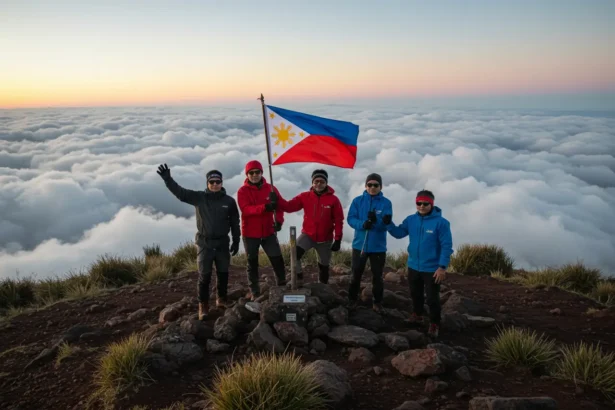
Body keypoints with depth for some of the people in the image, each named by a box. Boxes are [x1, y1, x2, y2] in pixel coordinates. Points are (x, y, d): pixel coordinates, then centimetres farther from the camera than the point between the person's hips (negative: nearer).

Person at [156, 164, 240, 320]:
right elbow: (180, 192, -12)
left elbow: (234, 222, 5)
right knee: (204, 276, 0)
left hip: (222, 243, 2)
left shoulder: (229, 201, -1)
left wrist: (236, 241, 5)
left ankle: (221, 300, 31)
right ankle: (203, 305, 12)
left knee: (223, 273, 10)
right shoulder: (199, 197, -3)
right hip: (204, 243, -1)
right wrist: (168, 179, -26)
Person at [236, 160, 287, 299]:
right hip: (250, 233, -2)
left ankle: (282, 286, 18)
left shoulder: (270, 188, 1)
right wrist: (265, 207, -35)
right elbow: (246, 209, -21)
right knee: (252, 263, 9)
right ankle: (254, 291, 18)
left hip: (268, 231, 2)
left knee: (277, 260, 2)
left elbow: (279, 206, -2)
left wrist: (279, 221, -21)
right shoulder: (242, 191, -7)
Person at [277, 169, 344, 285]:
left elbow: (338, 221, -6)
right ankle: (298, 280, -7)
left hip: (325, 239, 0)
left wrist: (338, 240, -9)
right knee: (295, 253, -26)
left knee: (323, 265, 15)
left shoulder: (333, 199, -10)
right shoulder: (305, 196, -5)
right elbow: (289, 206, -15)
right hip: (307, 235, 0)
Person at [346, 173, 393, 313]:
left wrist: (376, 220, -31)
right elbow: (351, 219, -7)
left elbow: (386, 224, -11)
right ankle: (352, 300, 29)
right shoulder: (357, 200, 0)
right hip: (359, 245, 1)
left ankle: (377, 303, 25)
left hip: (378, 247, -1)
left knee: (377, 276, 10)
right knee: (356, 275, 12)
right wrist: (362, 224, -26)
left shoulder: (386, 203, -4)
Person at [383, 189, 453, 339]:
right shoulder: (411, 220, -1)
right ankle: (417, 314, 44)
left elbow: (447, 246, -17)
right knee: (415, 294, 23)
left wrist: (442, 267, -20)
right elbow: (399, 233, 5)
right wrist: (389, 224, -15)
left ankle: (434, 324, 21)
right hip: (413, 266, 5)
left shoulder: (441, 222, -17)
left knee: (432, 298, 4)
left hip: (432, 269, -5)